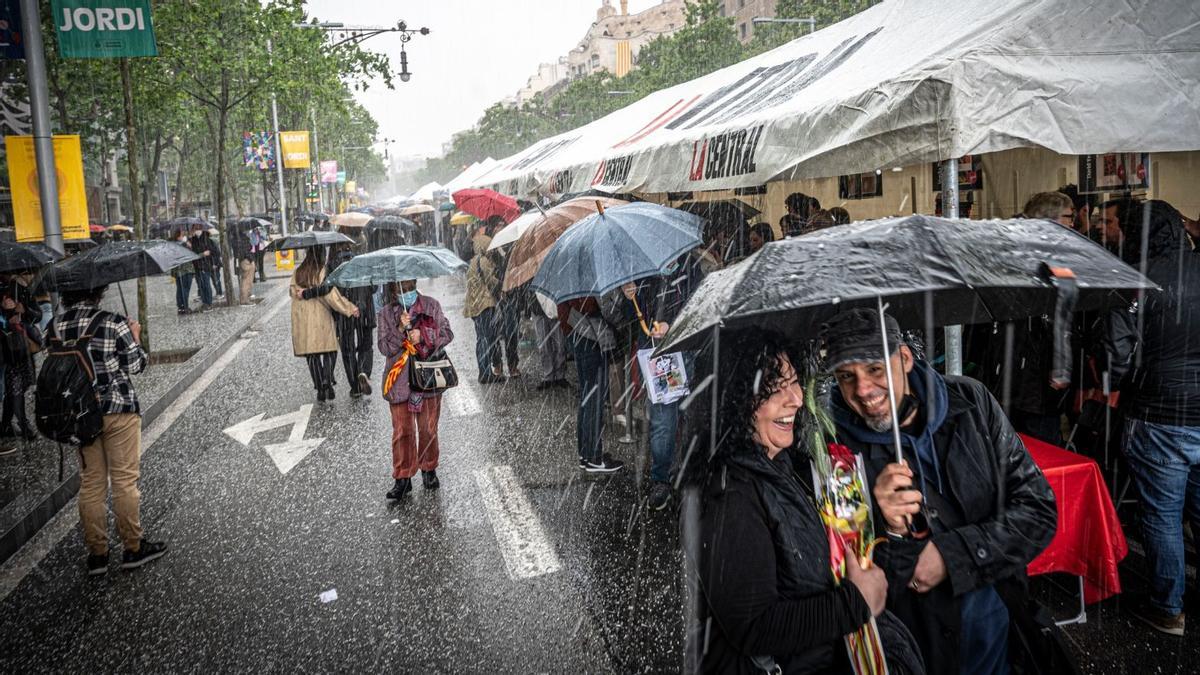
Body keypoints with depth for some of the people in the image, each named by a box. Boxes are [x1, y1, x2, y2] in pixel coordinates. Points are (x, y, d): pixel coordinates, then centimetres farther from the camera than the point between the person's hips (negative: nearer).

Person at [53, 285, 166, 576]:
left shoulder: (55, 327, -1)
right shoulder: (114, 323, -15)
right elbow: (136, 365, -8)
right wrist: (135, 335, 9)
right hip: (118, 409, -4)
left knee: (90, 483, 12)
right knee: (125, 480, 5)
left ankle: (96, 553, 19)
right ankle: (133, 547, 14)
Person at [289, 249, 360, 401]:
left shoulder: (297, 273, 6)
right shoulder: (322, 271, -9)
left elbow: (294, 293, 1)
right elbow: (331, 294, -15)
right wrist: (350, 308, -12)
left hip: (301, 319, 4)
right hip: (321, 317, -4)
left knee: (312, 355, 9)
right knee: (329, 350, 6)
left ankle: (320, 389, 10)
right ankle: (327, 381, -13)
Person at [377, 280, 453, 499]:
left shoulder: (431, 305, 3)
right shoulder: (387, 313, 3)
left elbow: (447, 333, 1)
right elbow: (384, 348, -3)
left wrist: (423, 334, -14)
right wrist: (400, 329, -19)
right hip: (400, 380, 0)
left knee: (428, 427, 7)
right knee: (402, 430, -2)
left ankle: (429, 469, 25)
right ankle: (403, 478, 6)